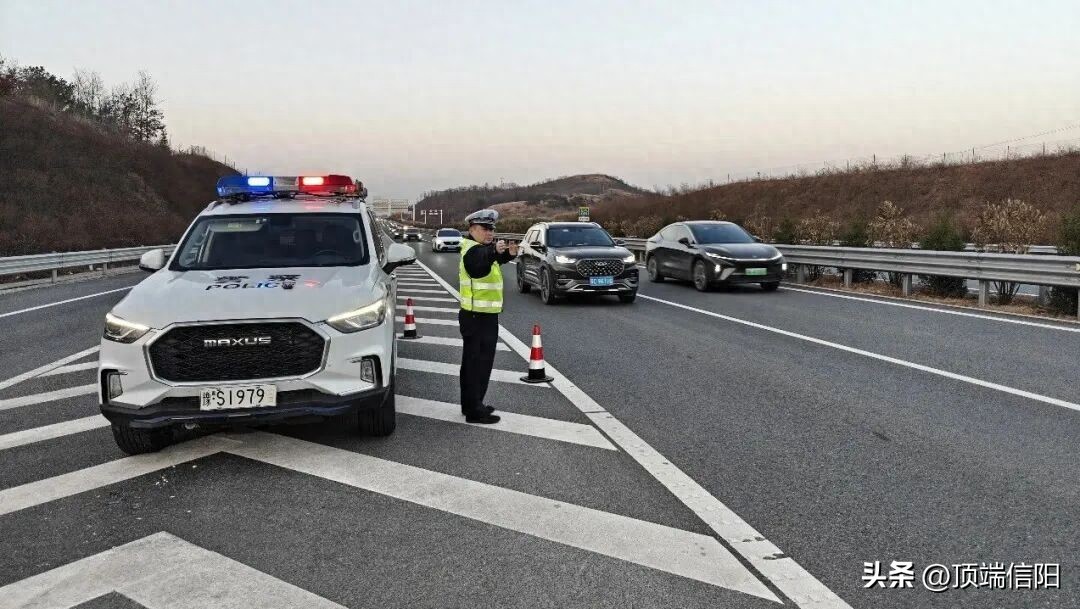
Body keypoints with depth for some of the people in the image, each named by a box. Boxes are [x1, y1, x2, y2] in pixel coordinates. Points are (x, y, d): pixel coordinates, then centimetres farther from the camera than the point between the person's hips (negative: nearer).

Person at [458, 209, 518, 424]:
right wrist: (495, 252, -57)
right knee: (479, 363, -7)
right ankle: (475, 410, -3)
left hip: (477, 316, 10)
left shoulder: (484, 248, 14)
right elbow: (479, 267, -38)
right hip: (479, 317, -10)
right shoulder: (473, 250, -17)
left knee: (472, 362, 17)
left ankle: (470, 404, 29)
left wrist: (508, 254, 0)